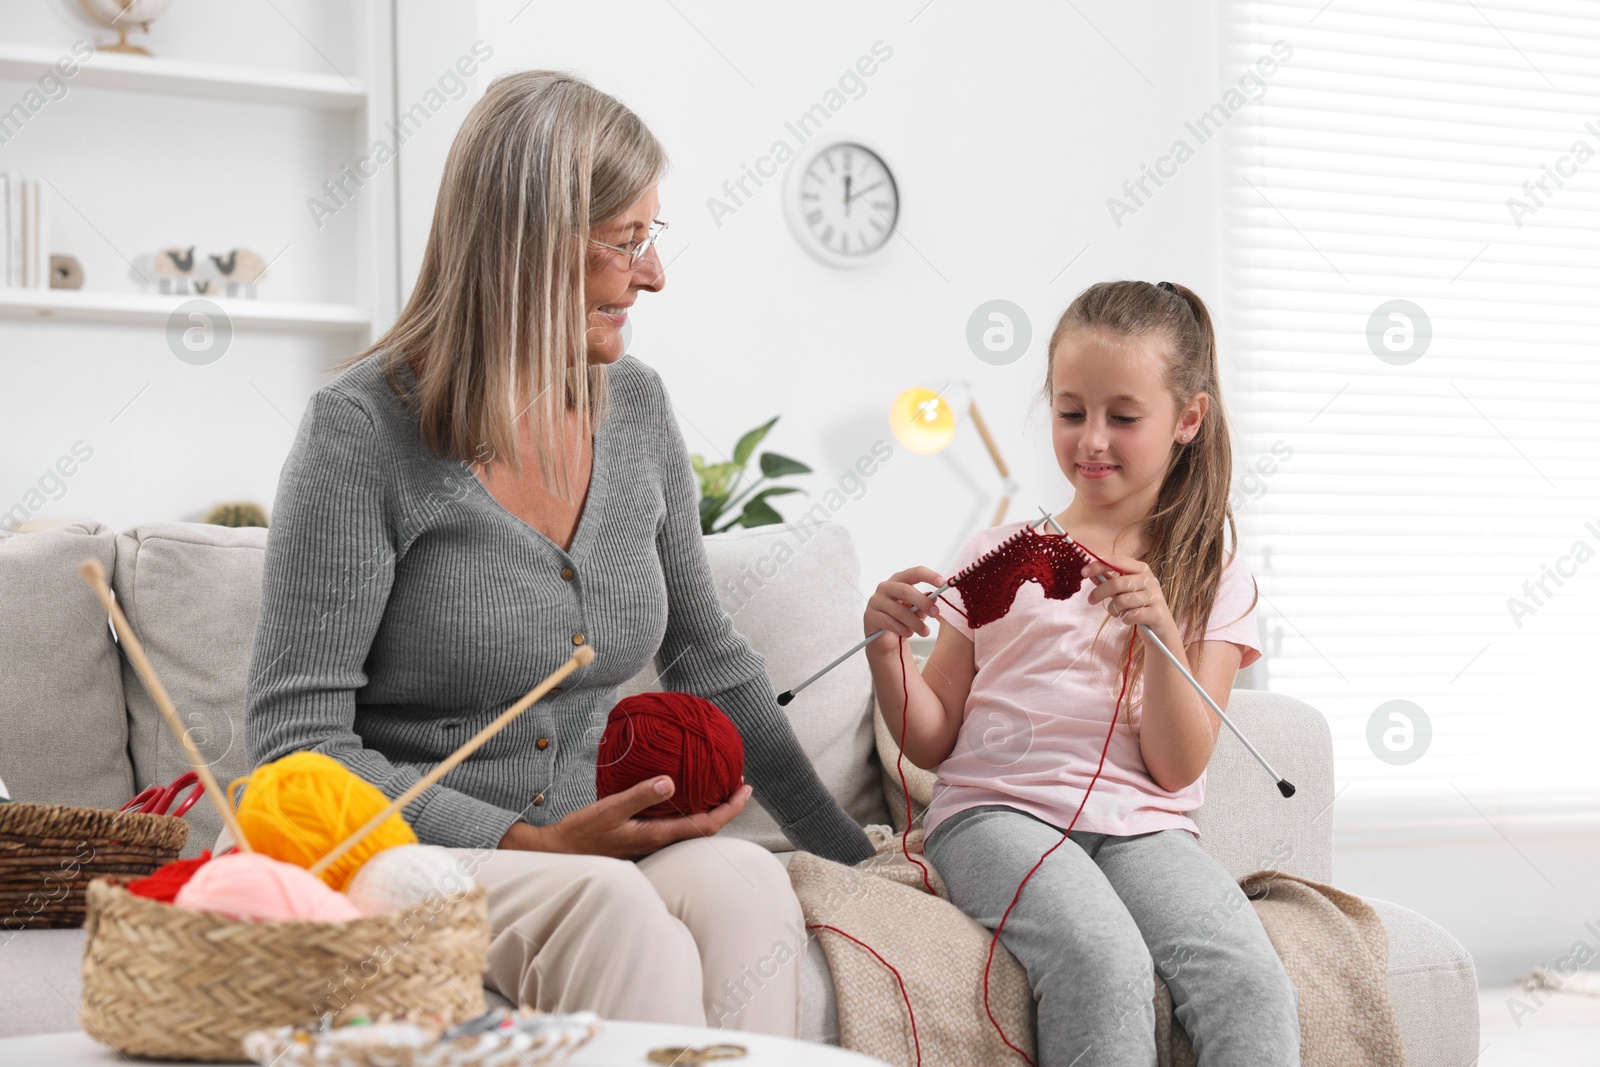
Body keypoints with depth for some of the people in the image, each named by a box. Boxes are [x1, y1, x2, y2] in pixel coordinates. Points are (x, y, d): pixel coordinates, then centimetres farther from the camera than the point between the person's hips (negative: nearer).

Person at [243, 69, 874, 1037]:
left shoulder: (636, 406, 8)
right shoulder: (364, 431, -11)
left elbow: (708, 659, 20)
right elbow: (298, 744, -12)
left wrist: (849, 851, 21)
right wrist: (525, 845, -21)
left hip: (593, 850, 5)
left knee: (746, 884, -29)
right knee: (612, 908, -37)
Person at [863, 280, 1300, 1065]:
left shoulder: (1214, 581, 12)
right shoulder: (1000, 556, 12)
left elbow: (1176, 767, 1)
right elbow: (934, 742, 12)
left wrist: (1162, 632, -15)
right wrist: (886, 649, -7)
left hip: (1143, 825, 1)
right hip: (998, 812, -1)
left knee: (1251, 984, -30)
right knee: (1106, 966, -33)